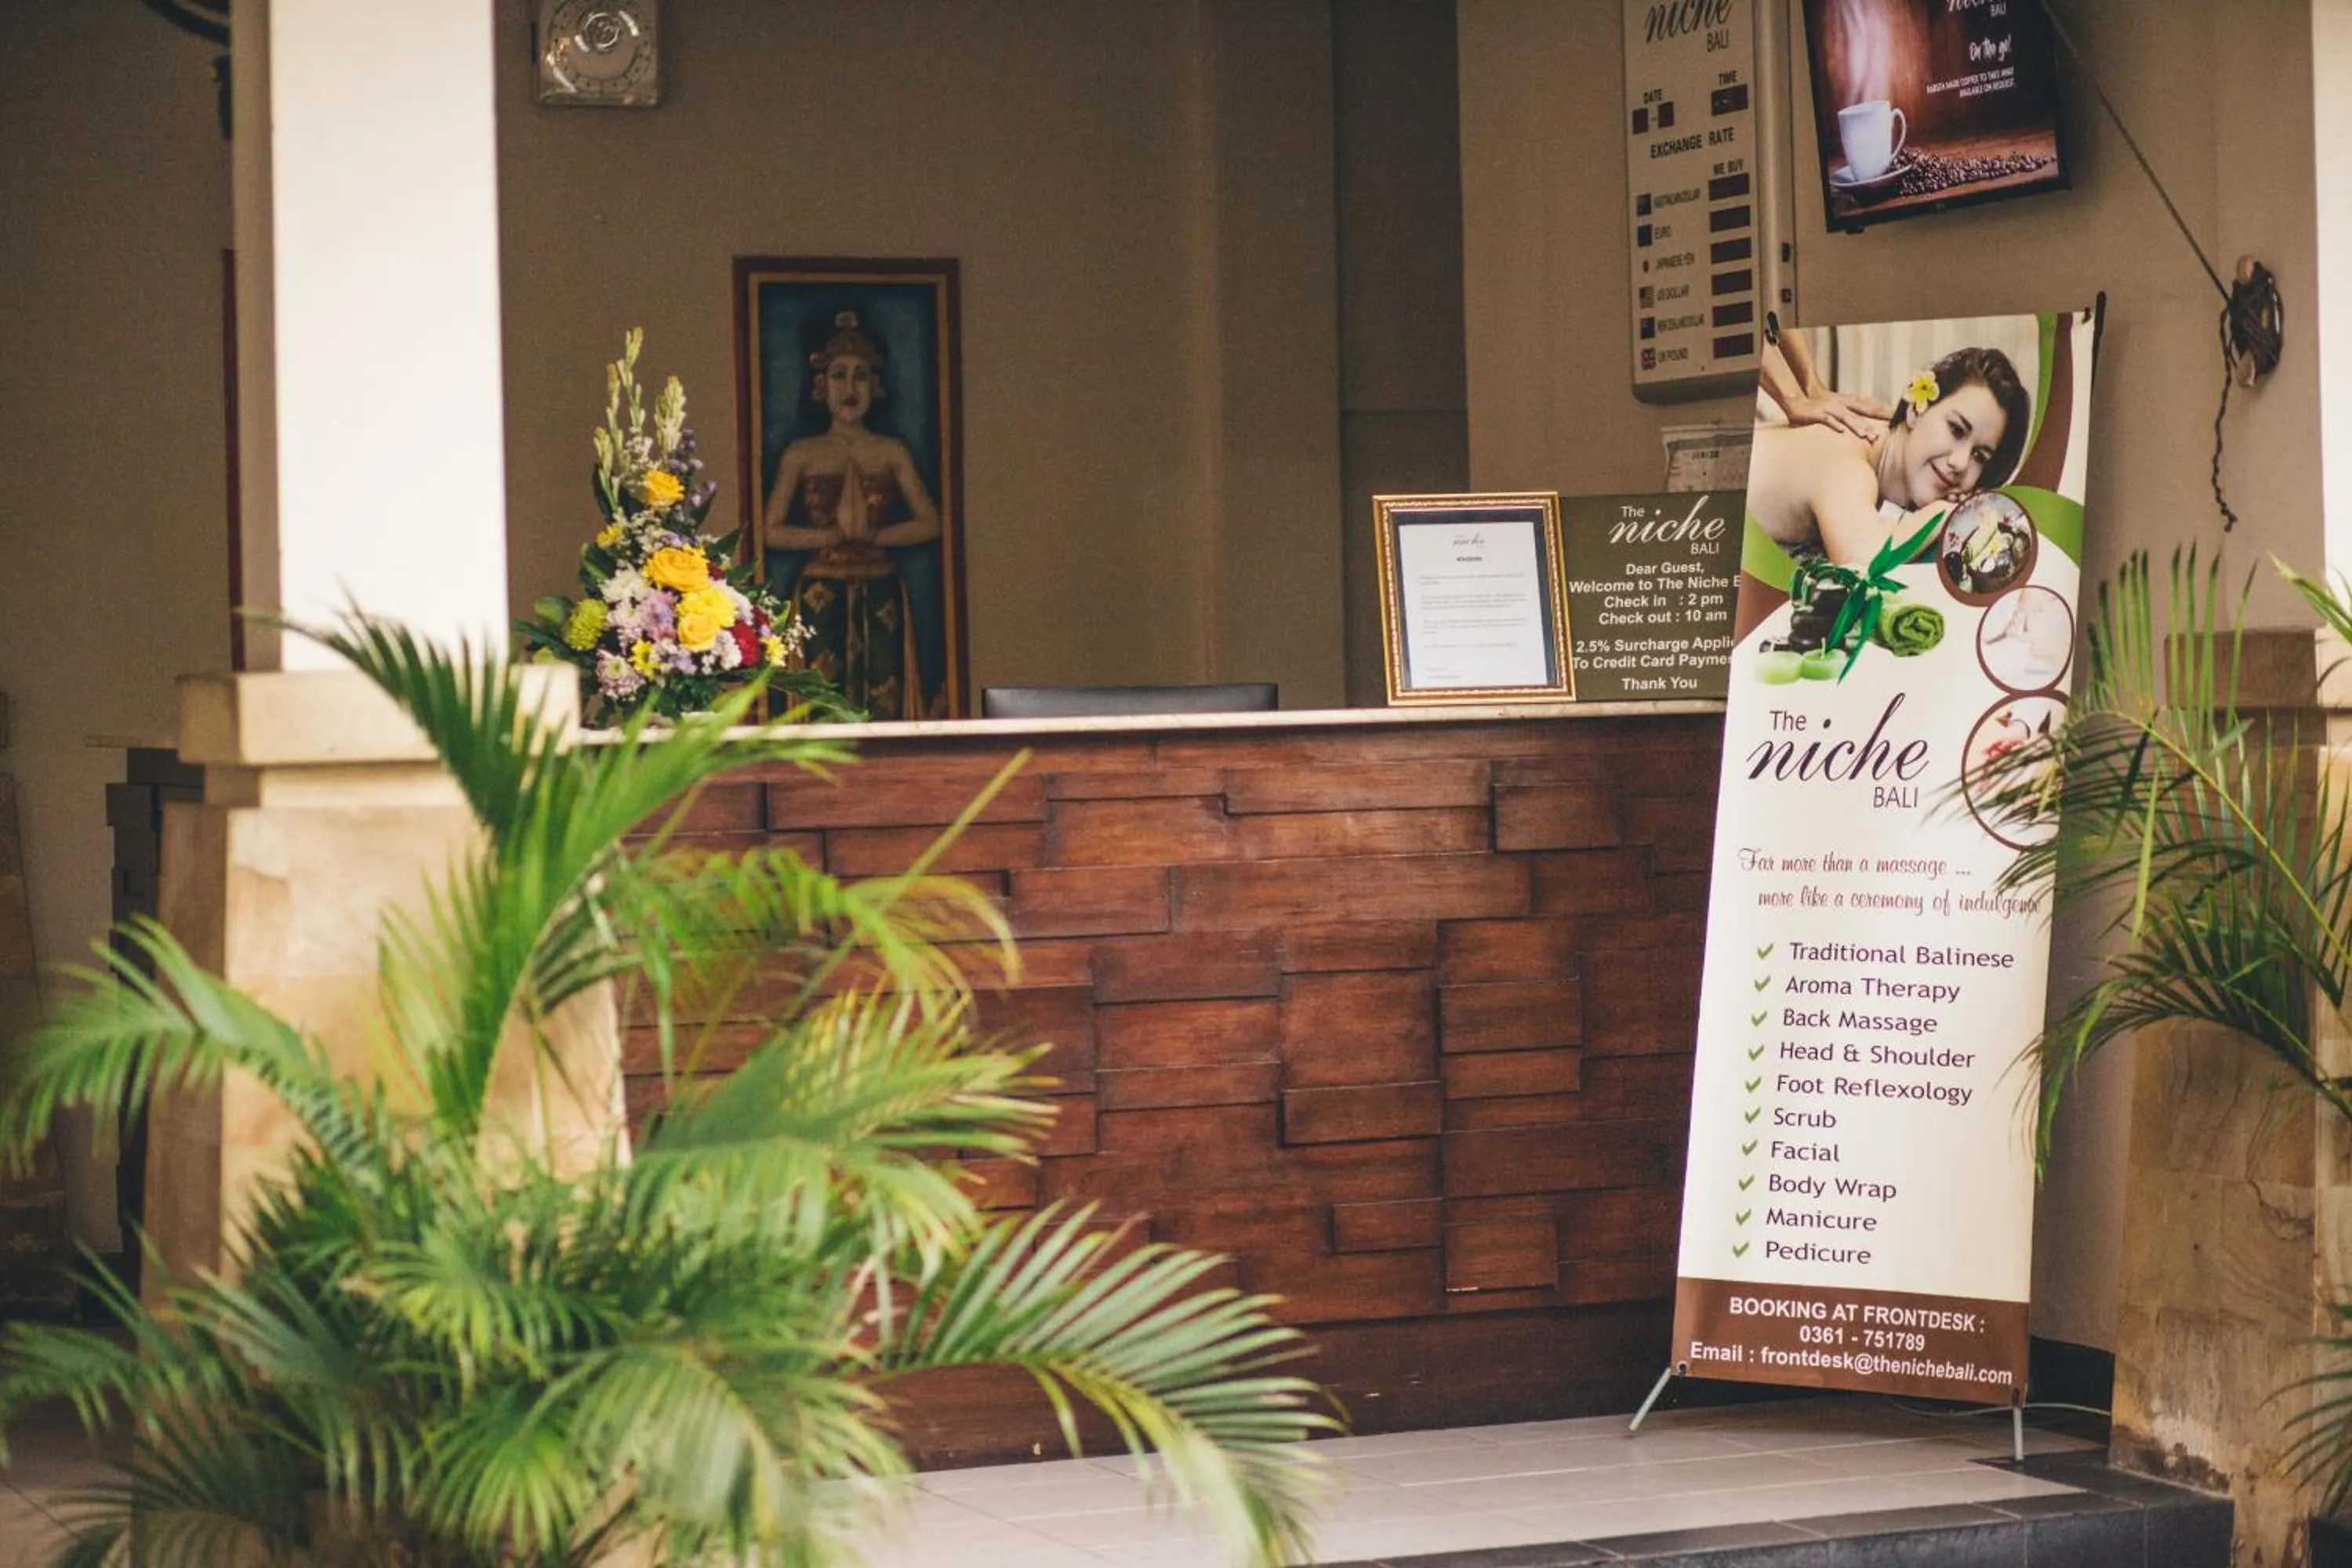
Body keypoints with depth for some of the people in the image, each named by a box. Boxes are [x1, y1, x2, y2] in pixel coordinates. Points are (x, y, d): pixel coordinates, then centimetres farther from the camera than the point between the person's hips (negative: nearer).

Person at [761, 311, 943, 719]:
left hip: (881, 595, 1)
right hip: (821, 594, -1)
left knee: (885, 703, -5)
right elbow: (771, 531, 0)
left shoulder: (892, 453, 9)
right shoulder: (801, 455, 6)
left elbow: (930, 524, 3)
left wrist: (871, 535, -9)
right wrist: (835, 535, -10)